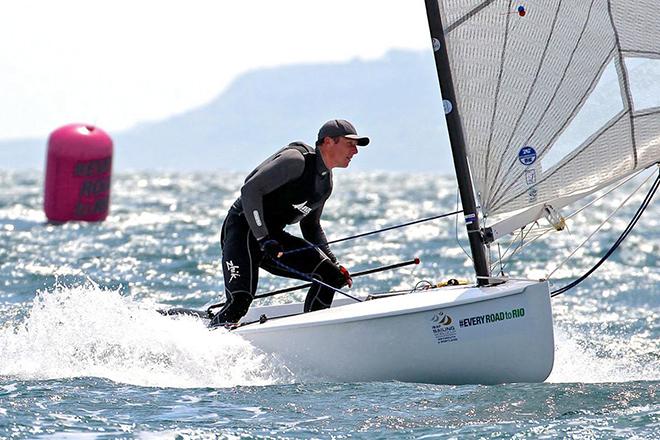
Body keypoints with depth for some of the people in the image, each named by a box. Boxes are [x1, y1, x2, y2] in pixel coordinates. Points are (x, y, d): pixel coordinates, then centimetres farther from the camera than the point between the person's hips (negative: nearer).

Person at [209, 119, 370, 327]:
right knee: (239, 302, -26)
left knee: (330, 275, -5)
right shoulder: (296, 159, -16)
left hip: (272, 236, 9)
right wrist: (264, 240, -27)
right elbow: (250, 190, -22)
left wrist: (334, 263, 15)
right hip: (244, 228, -9)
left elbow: (311, 226, 25)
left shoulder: (326, 183, 12)